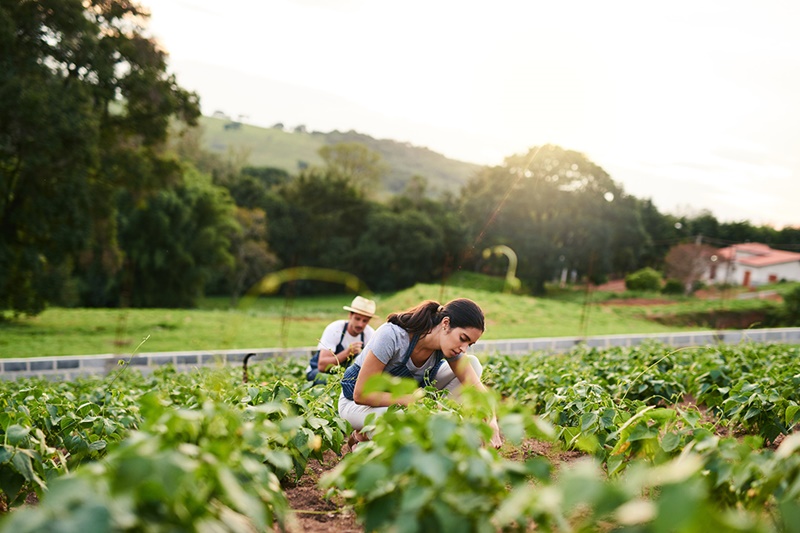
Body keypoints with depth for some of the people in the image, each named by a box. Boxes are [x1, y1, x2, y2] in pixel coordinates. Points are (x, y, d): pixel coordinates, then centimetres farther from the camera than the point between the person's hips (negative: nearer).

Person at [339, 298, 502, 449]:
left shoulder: (448, 344, -16)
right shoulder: (392, 336, -34)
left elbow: (475, 386, -19)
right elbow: (361, 394, -30)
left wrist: (492, 422, -38)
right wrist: (414, 399, -34)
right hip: (356, 403, -6)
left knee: (473, 364, -8)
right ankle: (362, 437, -8)